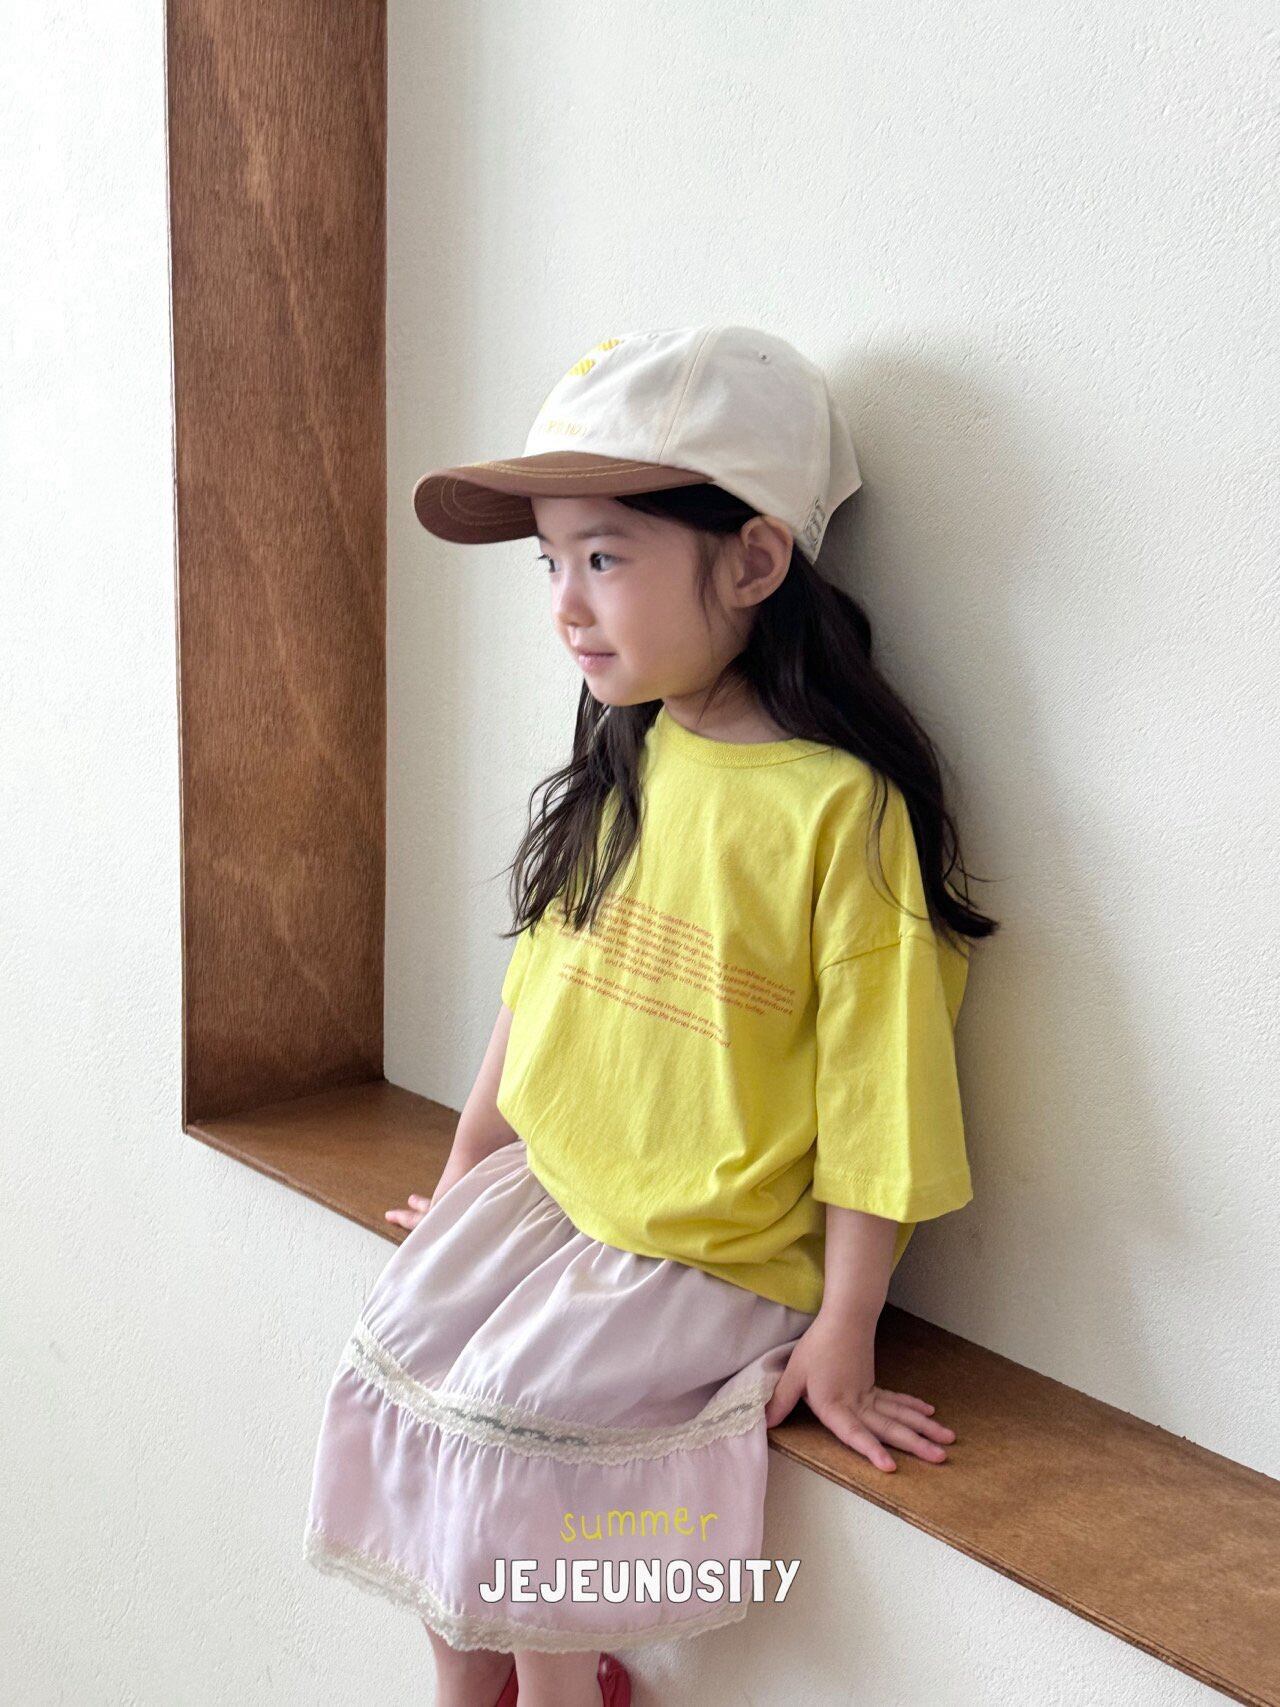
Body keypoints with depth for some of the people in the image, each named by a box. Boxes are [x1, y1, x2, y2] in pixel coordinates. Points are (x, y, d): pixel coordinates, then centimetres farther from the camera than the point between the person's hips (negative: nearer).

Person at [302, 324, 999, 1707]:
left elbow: (874, 1101, -16)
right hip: (544, 1194, 7)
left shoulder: (842, 809, -21)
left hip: (714, 1254, -6)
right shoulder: (622, 770, 1)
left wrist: (842, 1337, -12)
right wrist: (463, 1178, 16)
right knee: (401, 1346, -4)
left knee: (519, 1413, -16)